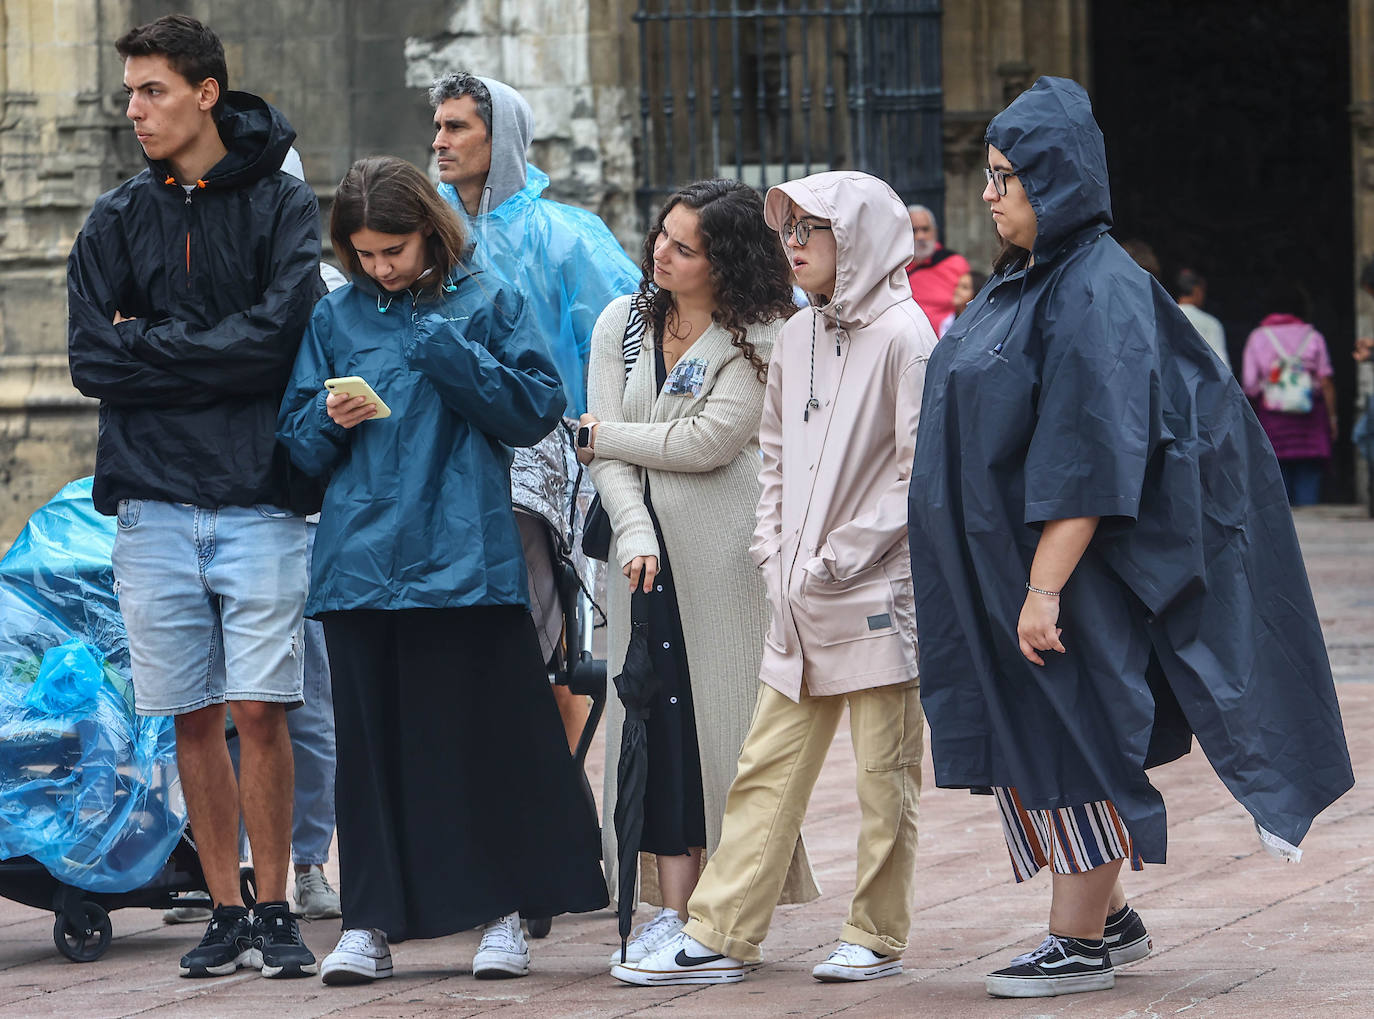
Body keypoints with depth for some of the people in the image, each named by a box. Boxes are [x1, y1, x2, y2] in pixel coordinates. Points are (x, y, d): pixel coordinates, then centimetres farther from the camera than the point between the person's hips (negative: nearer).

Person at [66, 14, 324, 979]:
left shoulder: (281, 202, 2)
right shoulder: (117, 220, 10)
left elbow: (280, 332, -12)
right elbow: (91, 359, 1)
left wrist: (152, 346, -6)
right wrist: (215, 360, -7)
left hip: (259, 497, -3)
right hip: (153, 500, 3)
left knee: (259, 708, -6)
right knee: (194, 716, 5)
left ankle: (276, 913, 3)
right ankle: (228, 914, 13)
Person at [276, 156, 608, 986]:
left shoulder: (488, 303, 4)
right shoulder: (337, 319, 11)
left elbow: (537, 410, -5)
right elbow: (298, 442, 13)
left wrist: (446, 349, -11)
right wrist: (330, 421, -9)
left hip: (467, 557, -2)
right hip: (361, 563, 2)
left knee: (484, 734, 1)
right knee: (373, 740, 4)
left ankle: (503, 914, 10)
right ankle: (370, 923, 8)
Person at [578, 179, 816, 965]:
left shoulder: (761, 338, -5)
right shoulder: (622, 325, 10)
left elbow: (708, 442, -12)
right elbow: (608, 455, 3)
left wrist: (604, 434, -2)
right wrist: (634, 535, -12)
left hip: (724, 548, -4)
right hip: (649, 549, 4)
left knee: (724, 717, -3)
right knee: (662, 721, 1)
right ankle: (673, 906, 3)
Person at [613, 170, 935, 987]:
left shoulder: (901, 335, -9)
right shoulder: (796, 339, 14)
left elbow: (920, 471, -13)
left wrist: (842, 558, -13)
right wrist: (774, 554, 8)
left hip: (880, 591, -7)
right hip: (802, 601, 7)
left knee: (886, 774, 2)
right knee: (768, 768, 5)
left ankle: (877, 936, 11)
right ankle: (720, 935, 5)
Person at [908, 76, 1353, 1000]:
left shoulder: (1098, 297, -17)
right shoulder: (1024, 283, 12)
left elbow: (1087, 464, -23)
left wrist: (1044, 586, -25)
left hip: (1062, 563, -10)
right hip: (996, 568, 10)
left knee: (1071, 744, -2)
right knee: (1030, 746, 12)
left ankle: (1081, 947, 6)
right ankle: (1111, 918, 23)